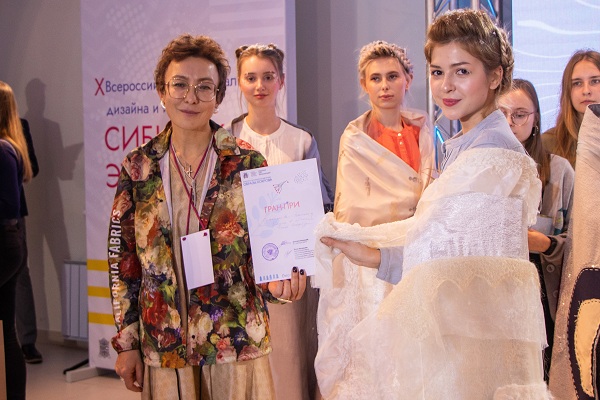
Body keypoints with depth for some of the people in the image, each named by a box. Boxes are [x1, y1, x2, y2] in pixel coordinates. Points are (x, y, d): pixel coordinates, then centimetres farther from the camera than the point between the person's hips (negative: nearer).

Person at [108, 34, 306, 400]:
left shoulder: (246, 162, -4)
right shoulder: (138, 167, 0)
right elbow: (123, 260, 4)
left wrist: (276, 277, -22)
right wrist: (127, 342, 3)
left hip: (236, 342, -1)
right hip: (164, 343, 1)